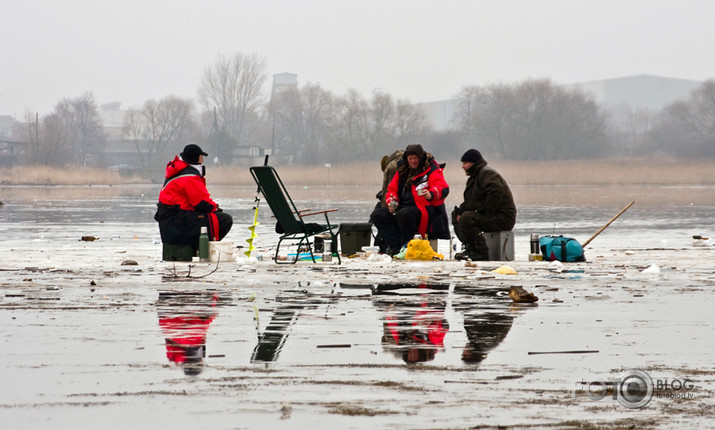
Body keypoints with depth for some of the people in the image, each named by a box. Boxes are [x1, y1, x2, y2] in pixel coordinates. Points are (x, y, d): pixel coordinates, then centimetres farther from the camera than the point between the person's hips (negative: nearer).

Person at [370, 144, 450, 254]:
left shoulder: (431, 170, -5)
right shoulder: (402, 170, 15)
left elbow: (443, 189, -19)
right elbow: (392, 188, 23)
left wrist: (431, 194, -41)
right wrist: (391, 201, 0)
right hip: (402, 207, 8)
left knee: (404, 214, -38)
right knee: (377, 215, -7)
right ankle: (395, 246, -19)